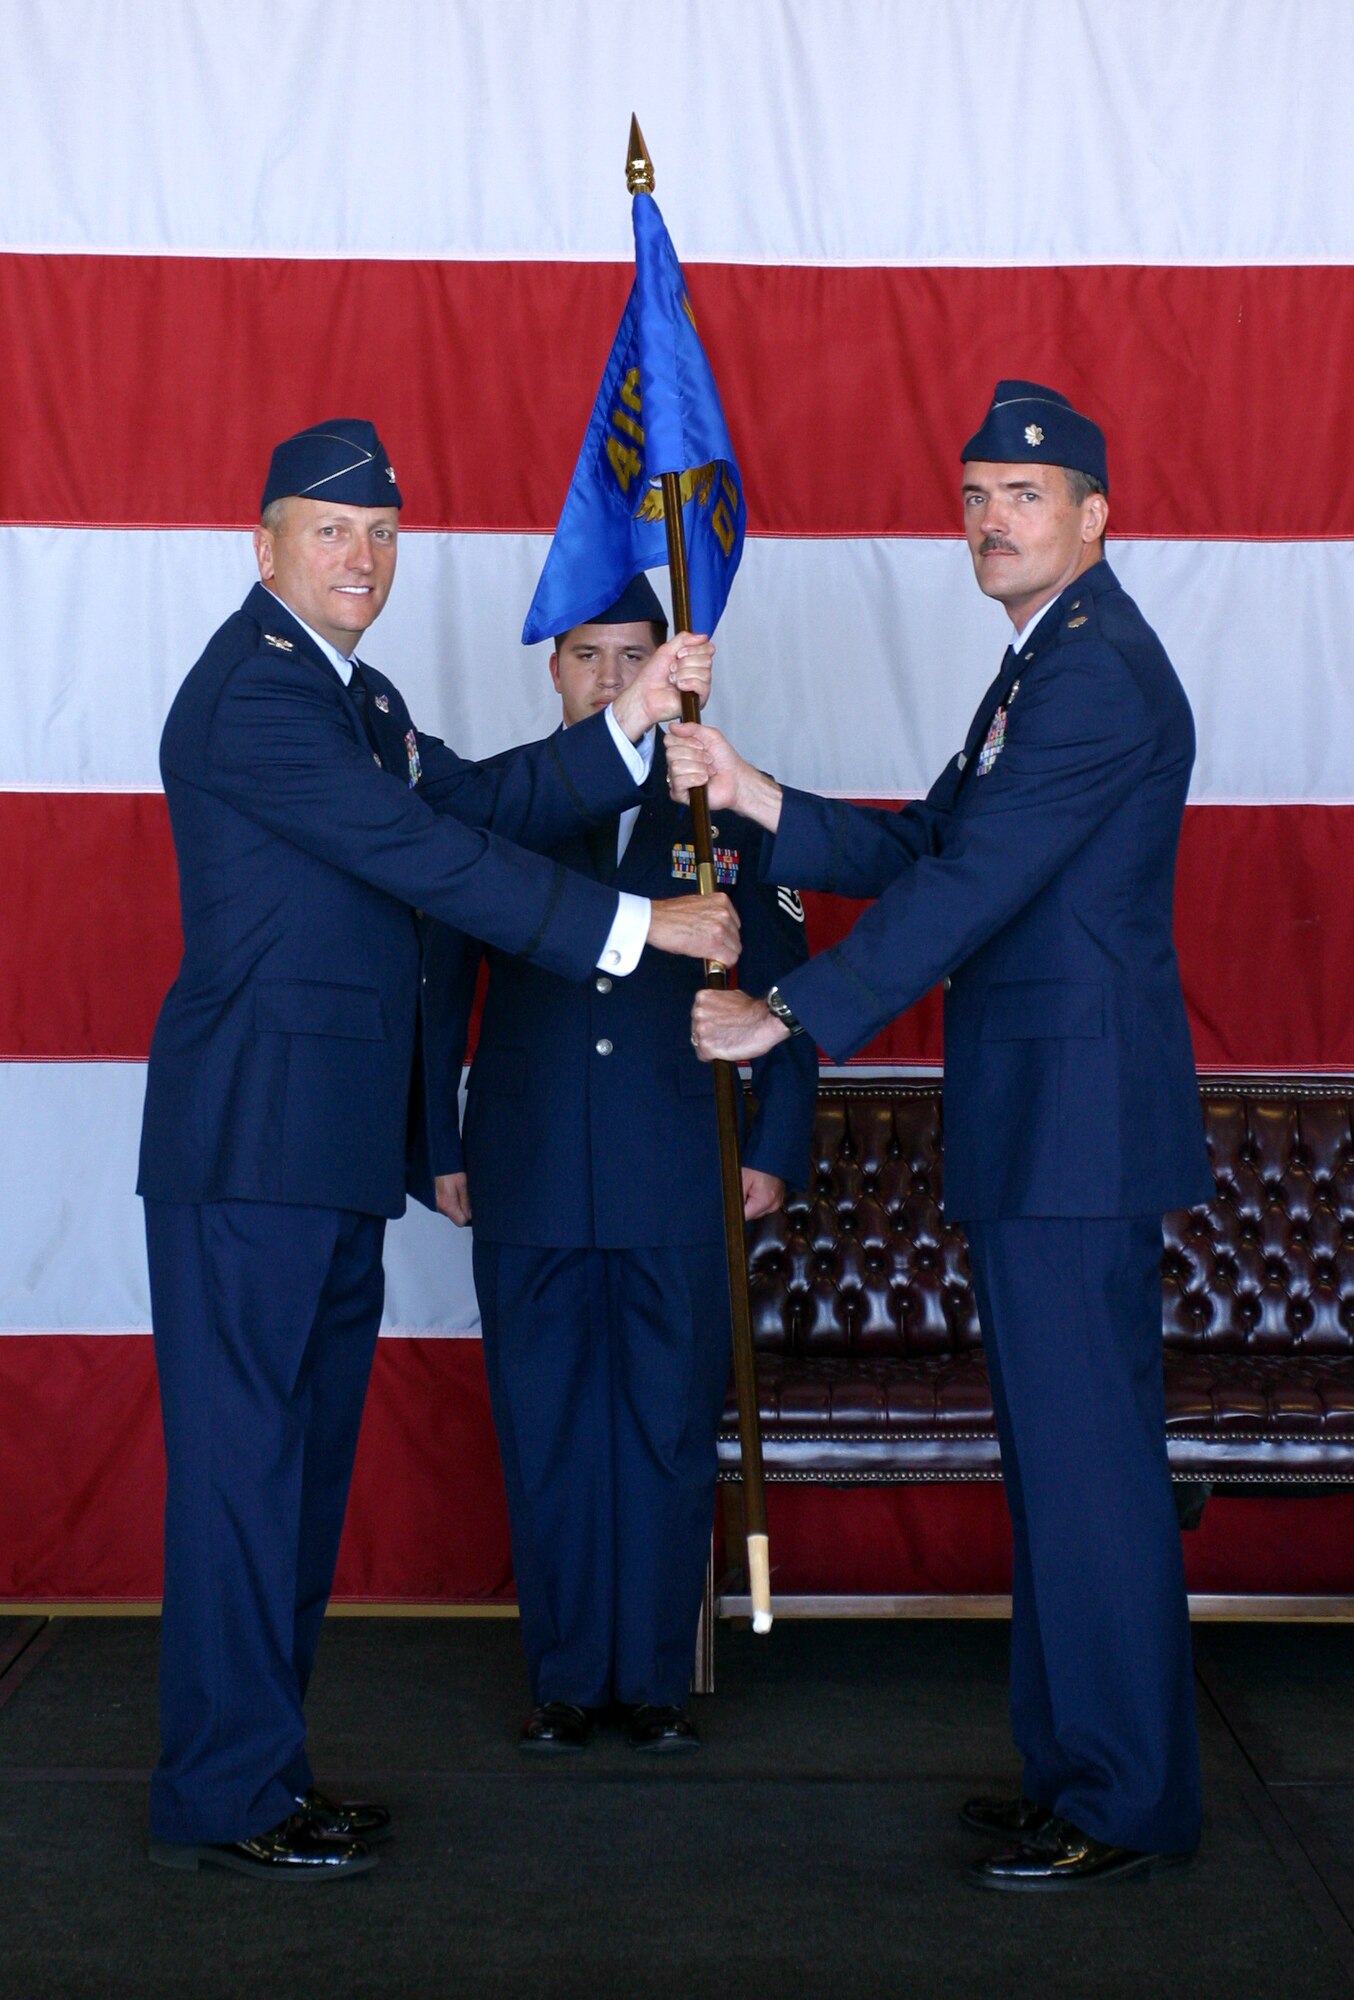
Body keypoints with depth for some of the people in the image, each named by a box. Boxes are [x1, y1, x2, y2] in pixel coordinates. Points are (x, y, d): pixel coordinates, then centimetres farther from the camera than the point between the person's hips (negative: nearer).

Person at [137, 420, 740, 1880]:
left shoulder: (348, 690, 19)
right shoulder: (254, 690, -14)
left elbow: (475, 803, 13)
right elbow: (430, 859, -19)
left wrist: (631, 724, 2)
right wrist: (637, 926, -17)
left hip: (328, 1149, 10)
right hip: (255, 1137, -10)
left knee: (303, 1454, 14)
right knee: (244, 1455, -3)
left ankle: (262, 1766, 24)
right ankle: (221, 1797, 6)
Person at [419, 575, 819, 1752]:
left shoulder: (725, 810, 8)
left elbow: (782, 991, 9)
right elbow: (439, 990, 8)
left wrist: (778, 1152, 3)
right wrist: (439, 1149, 3)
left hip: (680, 1181, 0)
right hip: (529, 1177, 0)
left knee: (671, 1431, 4)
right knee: (547, 1433, 5)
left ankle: (656, 1676, 16)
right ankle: (567, 1678, 16)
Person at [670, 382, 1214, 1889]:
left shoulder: (1101, 674, -14)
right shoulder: (1043, 669, 19)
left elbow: (974, 883, -21)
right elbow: (918, 853, 17)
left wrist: (790, 1016, -18)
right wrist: (754, 798, 4)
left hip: (1077, 1121, -11)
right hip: (1033, 1126, 11)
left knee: (1089, 1456, -5)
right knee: (1056, 1457, 15)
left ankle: (1125, 1805, 5)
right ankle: (1077, 1768, 25)